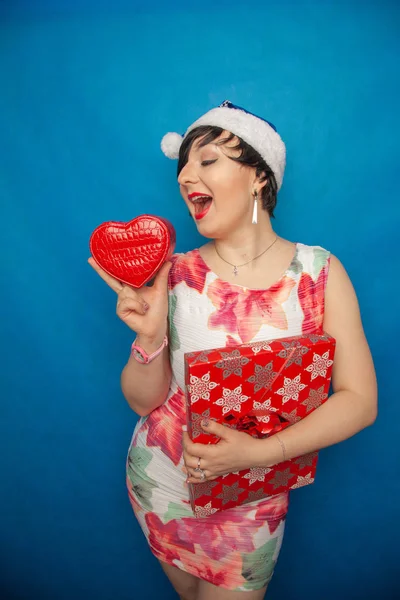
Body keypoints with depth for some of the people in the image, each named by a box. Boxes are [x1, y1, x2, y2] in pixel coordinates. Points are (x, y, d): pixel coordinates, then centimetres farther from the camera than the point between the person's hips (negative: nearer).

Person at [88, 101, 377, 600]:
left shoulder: (319, 272, -14)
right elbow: (143, 401, -7)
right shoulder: (174, 275, -12)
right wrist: (150, 337, -27)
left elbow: (360, 401, -14)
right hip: (160, 483, 2)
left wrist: (257, 452, -23)